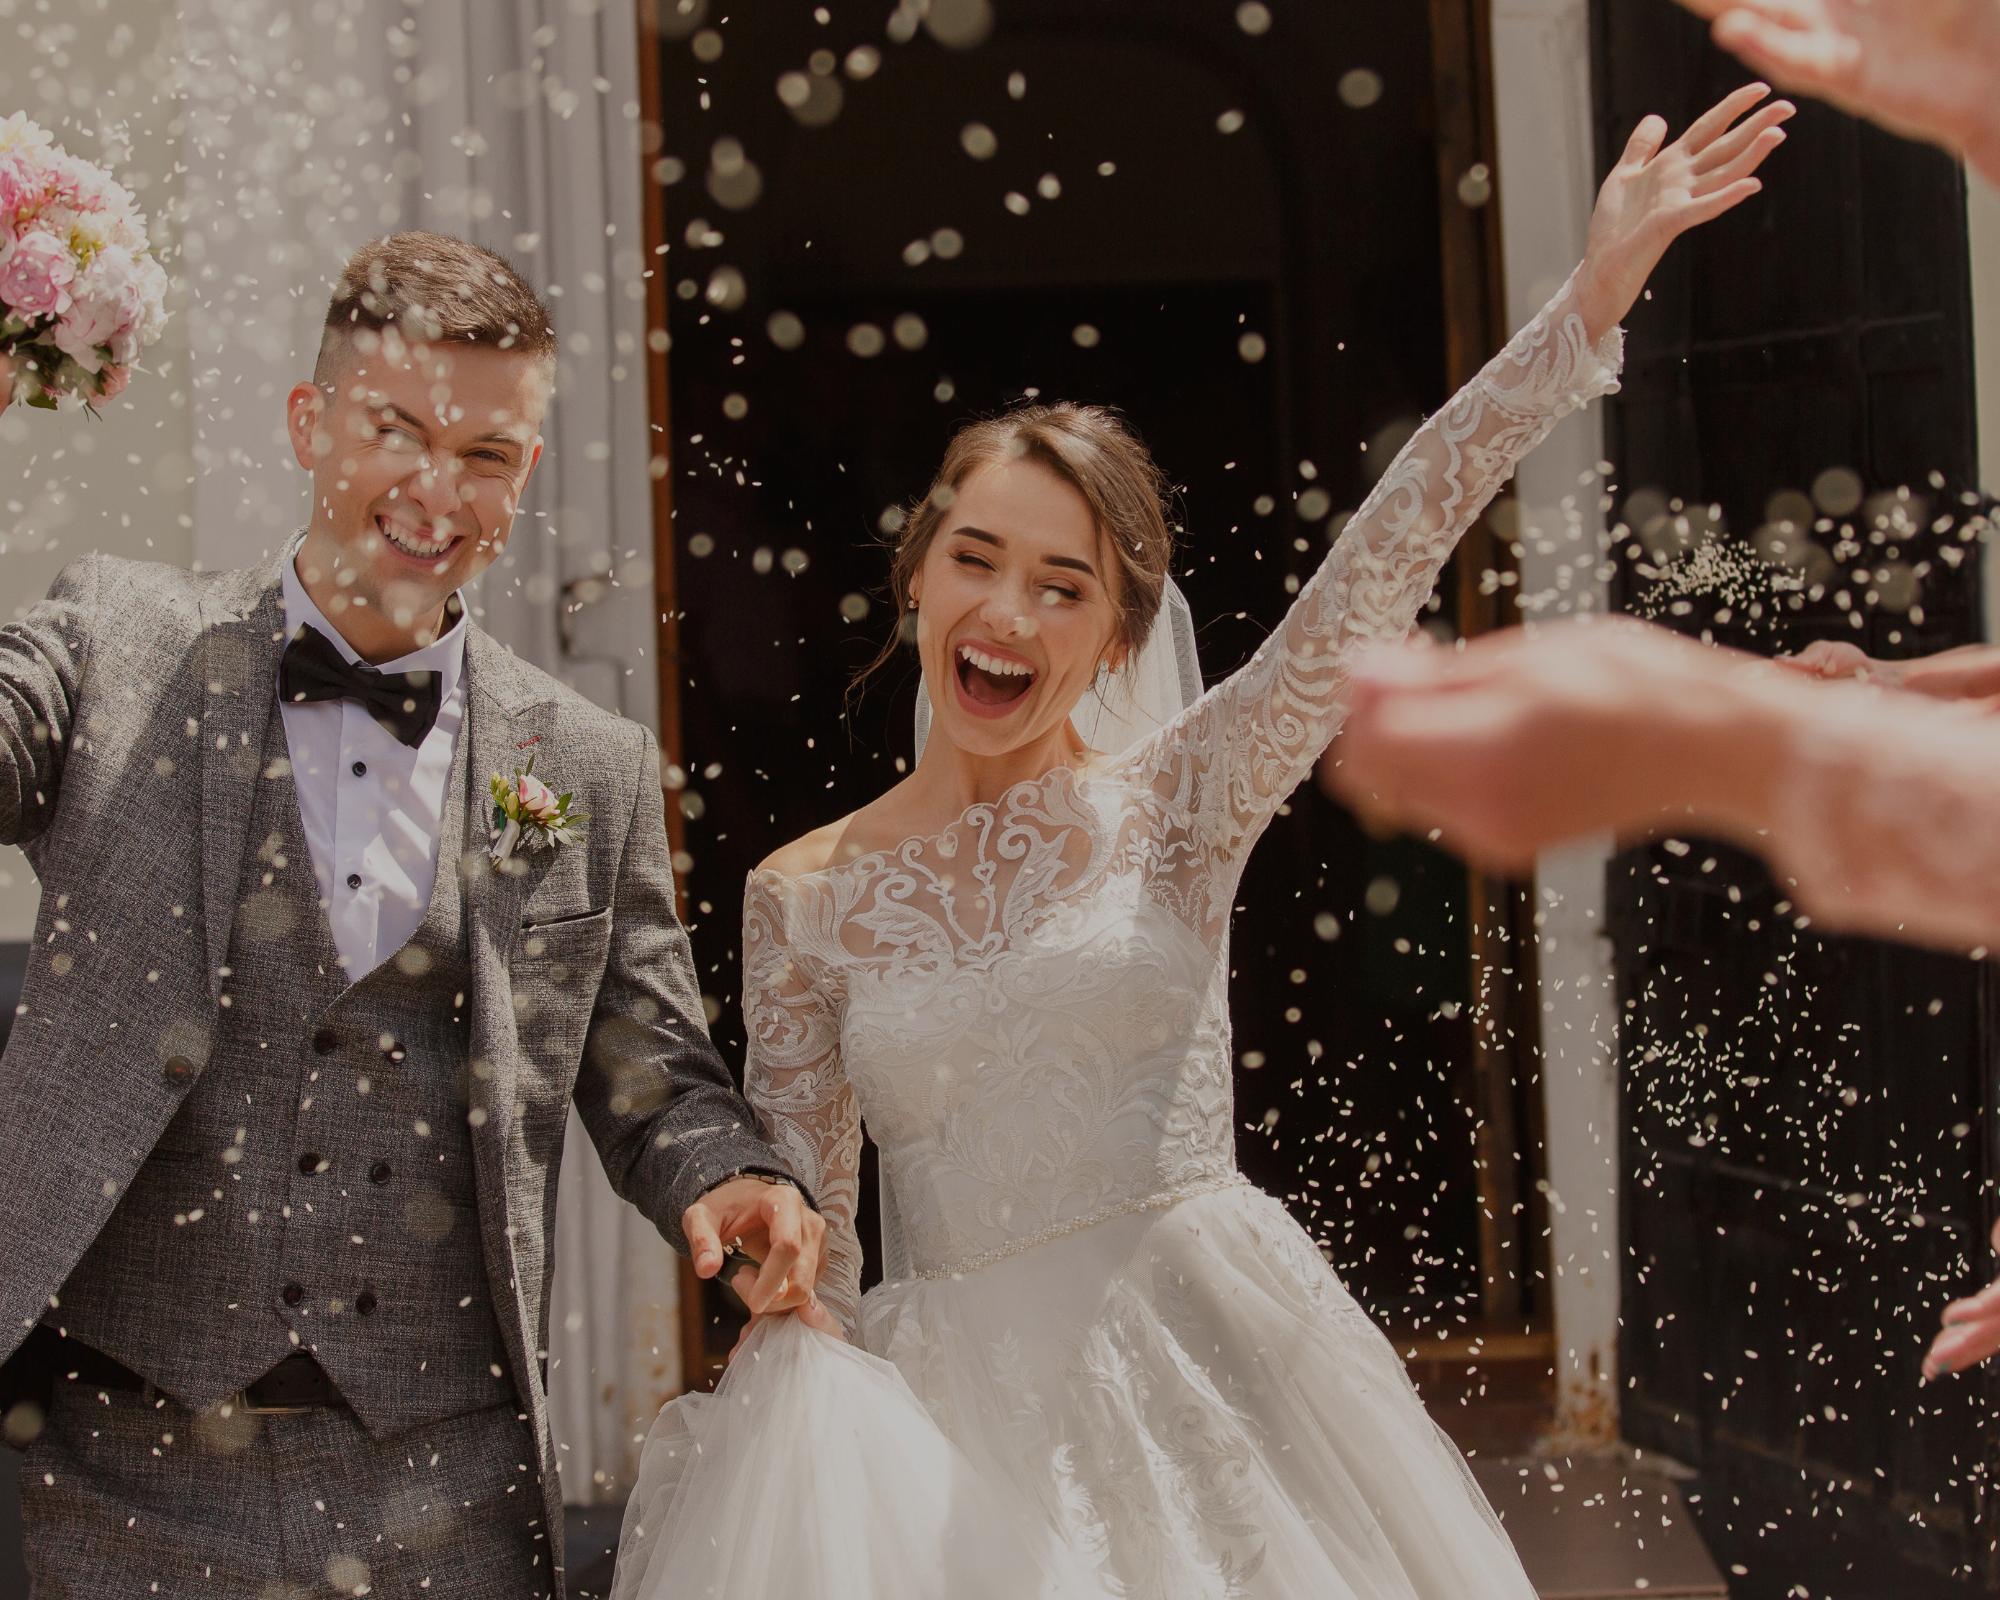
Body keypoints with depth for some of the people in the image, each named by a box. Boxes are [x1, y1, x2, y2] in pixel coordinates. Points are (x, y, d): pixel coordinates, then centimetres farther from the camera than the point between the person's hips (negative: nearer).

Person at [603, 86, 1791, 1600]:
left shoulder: (1176, 803, 0)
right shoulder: (803, 897, 3)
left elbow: (1375, 574, -11)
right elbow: (800, 1233, 7)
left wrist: (1594, 296, -20)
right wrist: (801, 1444, -8)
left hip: (1211, 1367, 0)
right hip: (951, 1408, 1)